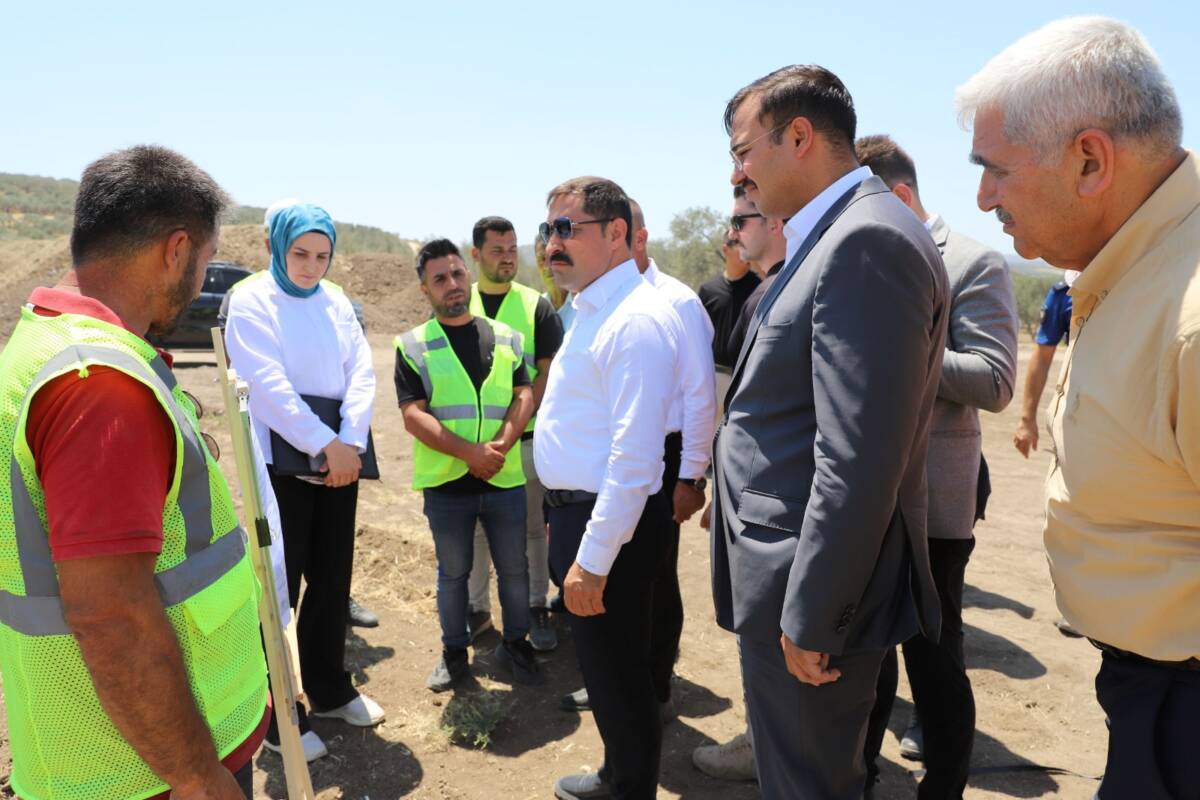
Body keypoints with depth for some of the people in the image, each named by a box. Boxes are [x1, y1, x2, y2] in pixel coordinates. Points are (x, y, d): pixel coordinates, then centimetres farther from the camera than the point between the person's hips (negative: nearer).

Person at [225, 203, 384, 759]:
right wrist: (325, 443, -19)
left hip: (340, 455, 5)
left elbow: (362, 372, 0)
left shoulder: (336, 301, 8)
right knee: (280, 586, 3)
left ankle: (330, 688, 30)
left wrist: (349, 441, -13)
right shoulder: (251, 299, -7)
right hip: (280, 459, -5)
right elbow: (268, 384, -16)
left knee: (333, 578, 13)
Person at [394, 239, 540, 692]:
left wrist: (502, 445, -16)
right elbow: (413, 415, -9)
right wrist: (469, 452, -20)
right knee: (453, 572, 13)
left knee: (514, 568, 12)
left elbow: (524, 395, 1)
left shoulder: (505, 337, 7)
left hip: (505, 478, 2)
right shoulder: (413, 345, -1)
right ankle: (454, 652, 30)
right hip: (446, 482, -2)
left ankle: (516, 645, 31)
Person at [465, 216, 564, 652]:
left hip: (525, 436, -1)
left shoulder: (537, 306, 1)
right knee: (475, 528, 12)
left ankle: (537, 607, 22)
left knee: (531, 527, 8)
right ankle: (477, 607, 27)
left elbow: (549, 372, -3)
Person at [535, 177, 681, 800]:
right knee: (603, 663, 24)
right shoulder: (591, 310, 12)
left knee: (617, 673, 8)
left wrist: (593, 560, -23)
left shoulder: (635, 320, -20)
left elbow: (635, 457, -26)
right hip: (577, 511, 10)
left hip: (610, 519, -10)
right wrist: (574, 540, 17)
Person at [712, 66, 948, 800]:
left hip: (814, 583, -10)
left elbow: (859, 460, -26)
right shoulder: (844, 236, 12)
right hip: (800, 568, 10)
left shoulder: (869, 239, -21)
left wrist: (809, 617, -21)